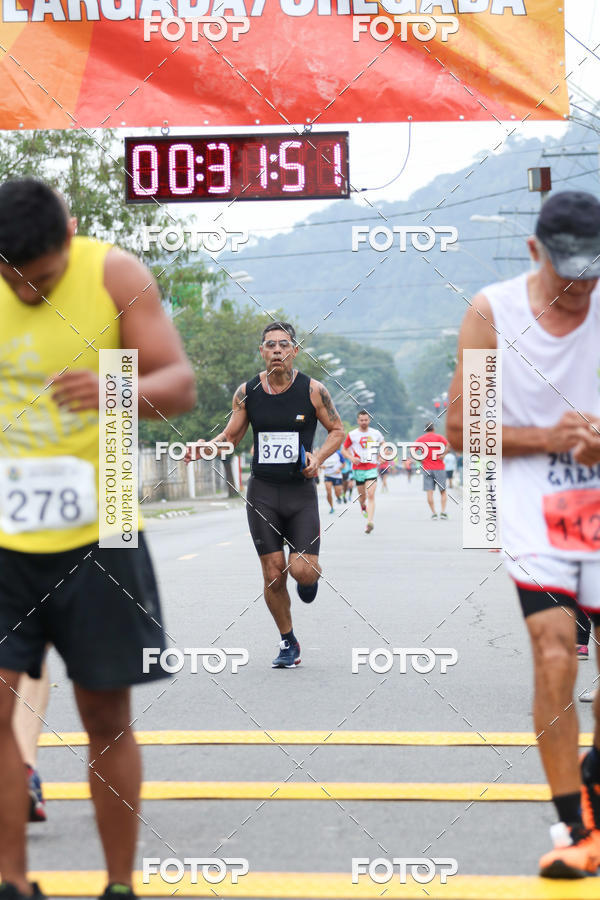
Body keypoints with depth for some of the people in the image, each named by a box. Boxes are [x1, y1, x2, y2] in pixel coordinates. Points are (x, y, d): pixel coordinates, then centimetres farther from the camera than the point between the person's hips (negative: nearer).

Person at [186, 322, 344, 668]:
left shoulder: (312, 390, -4)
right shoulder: (247, 392, 2)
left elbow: (338, 430, 6)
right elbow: (232, 436, 12)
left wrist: (319, 457, -12)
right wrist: (207, 446, -9)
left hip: (301, 490, -2)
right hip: (263, 491, 2)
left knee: (302, 571, -13)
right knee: (274, 575, 1)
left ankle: (312, 574, 26)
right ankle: (288, 643, 19)